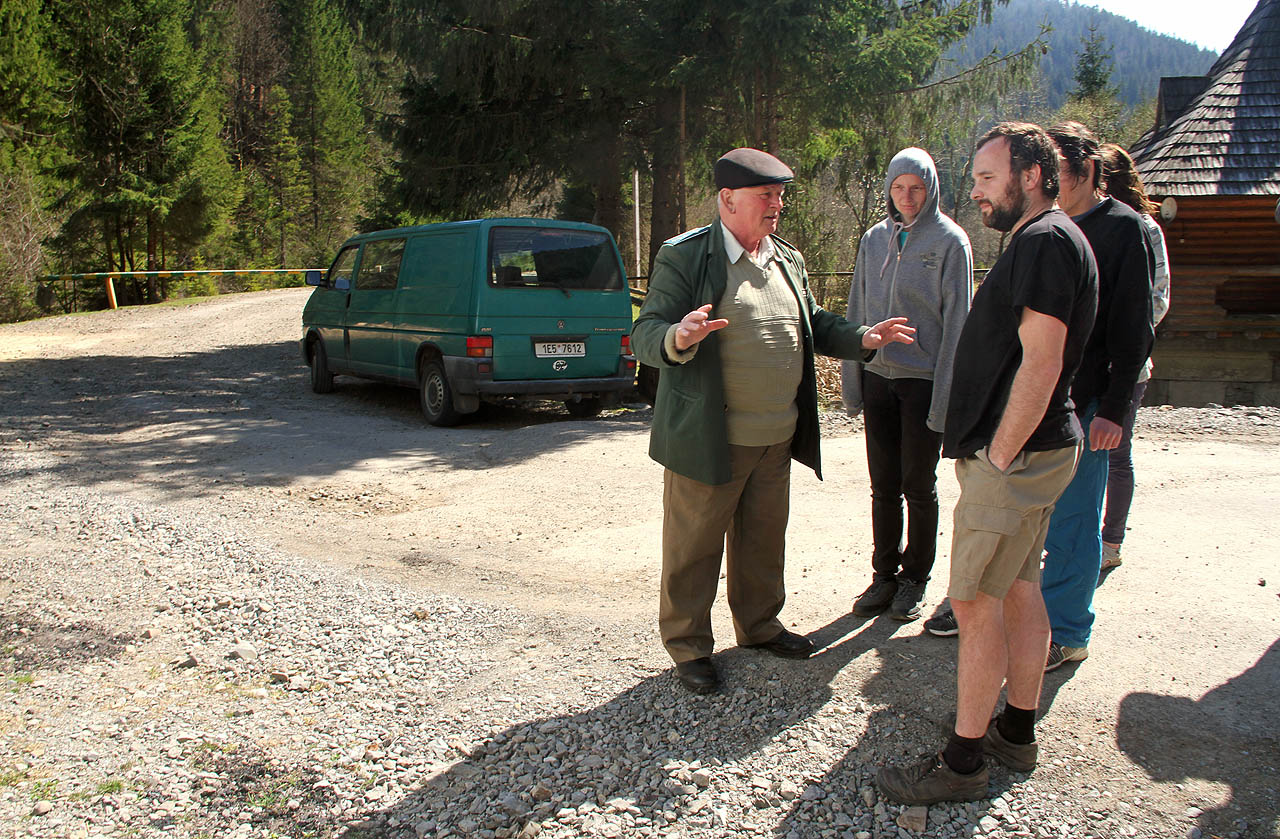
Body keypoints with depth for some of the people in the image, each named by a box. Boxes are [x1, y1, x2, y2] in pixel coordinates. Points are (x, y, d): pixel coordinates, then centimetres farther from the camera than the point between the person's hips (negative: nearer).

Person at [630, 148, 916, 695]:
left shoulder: (789, 260, 12)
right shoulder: (683, 258, -10)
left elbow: (813, 325, 23)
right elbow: (644, 337, -15)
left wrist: (862, 339, 7)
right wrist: (679, 339, -37)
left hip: (776, 440, 7)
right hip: (709, 440, -6)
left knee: (763, 540, 19)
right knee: (694, 547, 6)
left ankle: (760, 625, 39)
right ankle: (688, 644, 22)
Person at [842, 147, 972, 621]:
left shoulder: (949, 241, -5)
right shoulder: (875, 239, 8)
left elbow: (956, 320, -7)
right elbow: (857, 312, 11)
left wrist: (945, 395, -12)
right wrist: (851, 381, 7)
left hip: (923, 381, -4)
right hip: (878, 377, 4)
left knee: (919, 487, 6)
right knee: (883, 486, 9)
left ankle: (915, 578, 20)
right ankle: (885, 575, 21)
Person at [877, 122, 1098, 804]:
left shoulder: (1045, 242, -16)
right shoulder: (1037, 242, 17)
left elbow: (1040, 362, -23)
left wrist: (998, 458, -20)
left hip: (1014, 455, -11)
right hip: (1030, 451, 11)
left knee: (975, 603, -5)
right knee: (1018, 589, 16)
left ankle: (963, 763, 4)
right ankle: (1017, 734, 29)